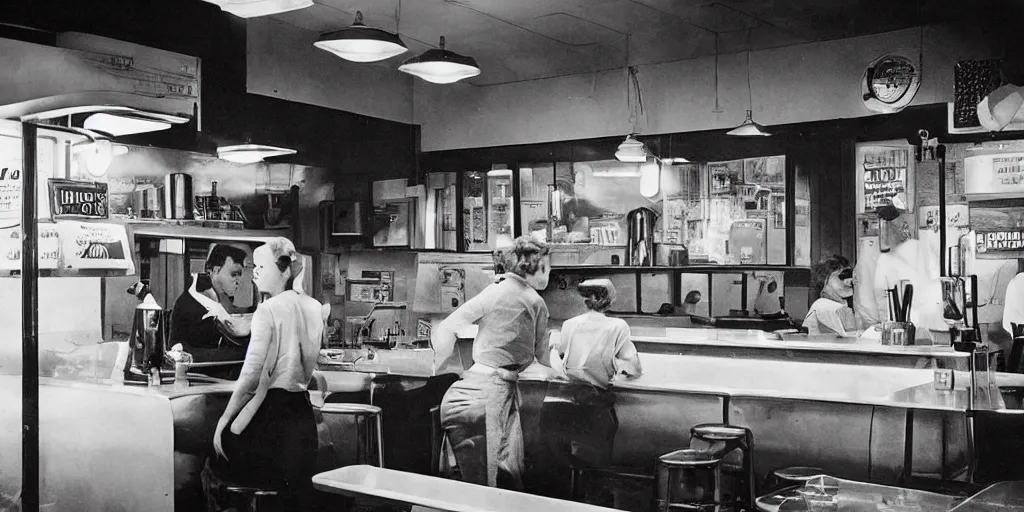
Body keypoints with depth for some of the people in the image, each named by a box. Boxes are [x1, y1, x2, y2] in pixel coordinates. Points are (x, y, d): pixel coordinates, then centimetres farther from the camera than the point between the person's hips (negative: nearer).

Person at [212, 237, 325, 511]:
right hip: (302, 413, 7)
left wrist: (223, 423, -11)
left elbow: (250, 378, -18)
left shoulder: (268, 310, -11)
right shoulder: (314, 308, 8)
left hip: (269, 416, -7)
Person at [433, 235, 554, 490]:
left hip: (465, 391, 5)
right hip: (490, 393, -5)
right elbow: (543, 357, 13)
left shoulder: (494, 290, 9)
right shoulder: (536, 303, 0)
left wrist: (439, 370, 18)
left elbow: (445, 330, 4)